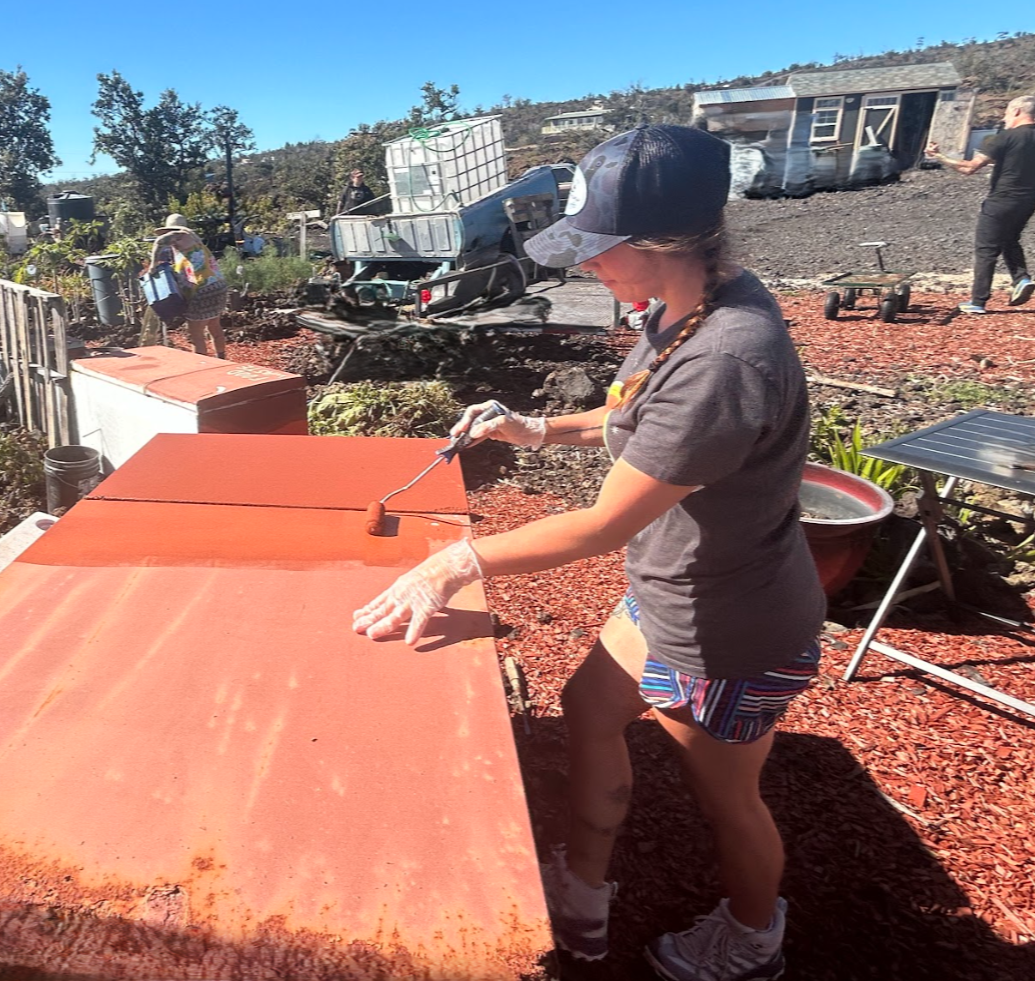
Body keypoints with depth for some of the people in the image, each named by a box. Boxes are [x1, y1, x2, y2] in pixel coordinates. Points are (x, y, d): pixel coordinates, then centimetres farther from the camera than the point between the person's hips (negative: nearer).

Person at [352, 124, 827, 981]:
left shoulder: (727, 360, -35)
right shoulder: (686, 308, -6)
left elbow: (604, 525, -32)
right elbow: (640, 421, 12)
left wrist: (458, 563, -27)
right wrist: (537, 430, 3)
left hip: (730, 634, -8)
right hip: (667, 594, 9)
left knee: (724, 797, 17)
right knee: (590, 709, 21)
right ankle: (582, 895, 45)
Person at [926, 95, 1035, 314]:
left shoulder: (1006, 137, -13)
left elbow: (970, 167, -17)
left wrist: (939, 157, -9)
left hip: (1001, 201, -7)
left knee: (985, 249, 2)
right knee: (1010, 241, 27)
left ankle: (978, 302, 2)